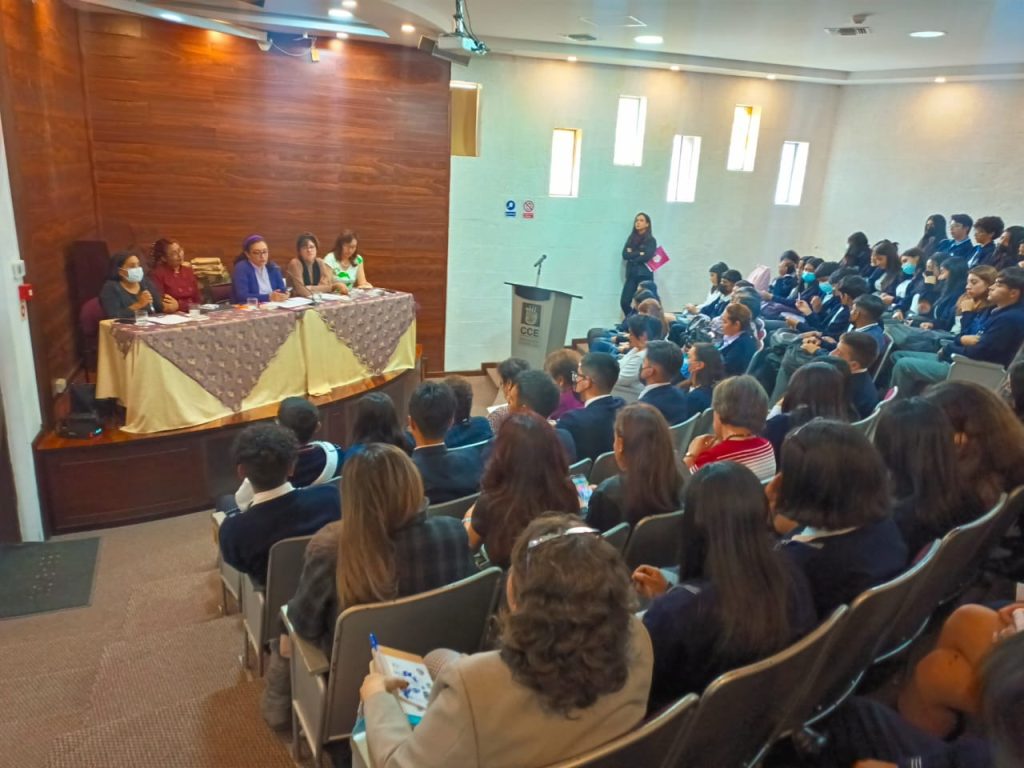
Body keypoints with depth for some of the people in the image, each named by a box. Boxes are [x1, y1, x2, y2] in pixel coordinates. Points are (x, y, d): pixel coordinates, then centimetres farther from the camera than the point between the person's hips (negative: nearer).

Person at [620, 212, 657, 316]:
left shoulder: (651, 240, 1)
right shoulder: (631, 238, 14)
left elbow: (647, 257, -14)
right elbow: (625, 255, 1)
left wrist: (632, 256, -3)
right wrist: (639, 253, -8)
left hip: (644, 275, -4)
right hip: (631, 274, 4)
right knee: (624, 302, -4)